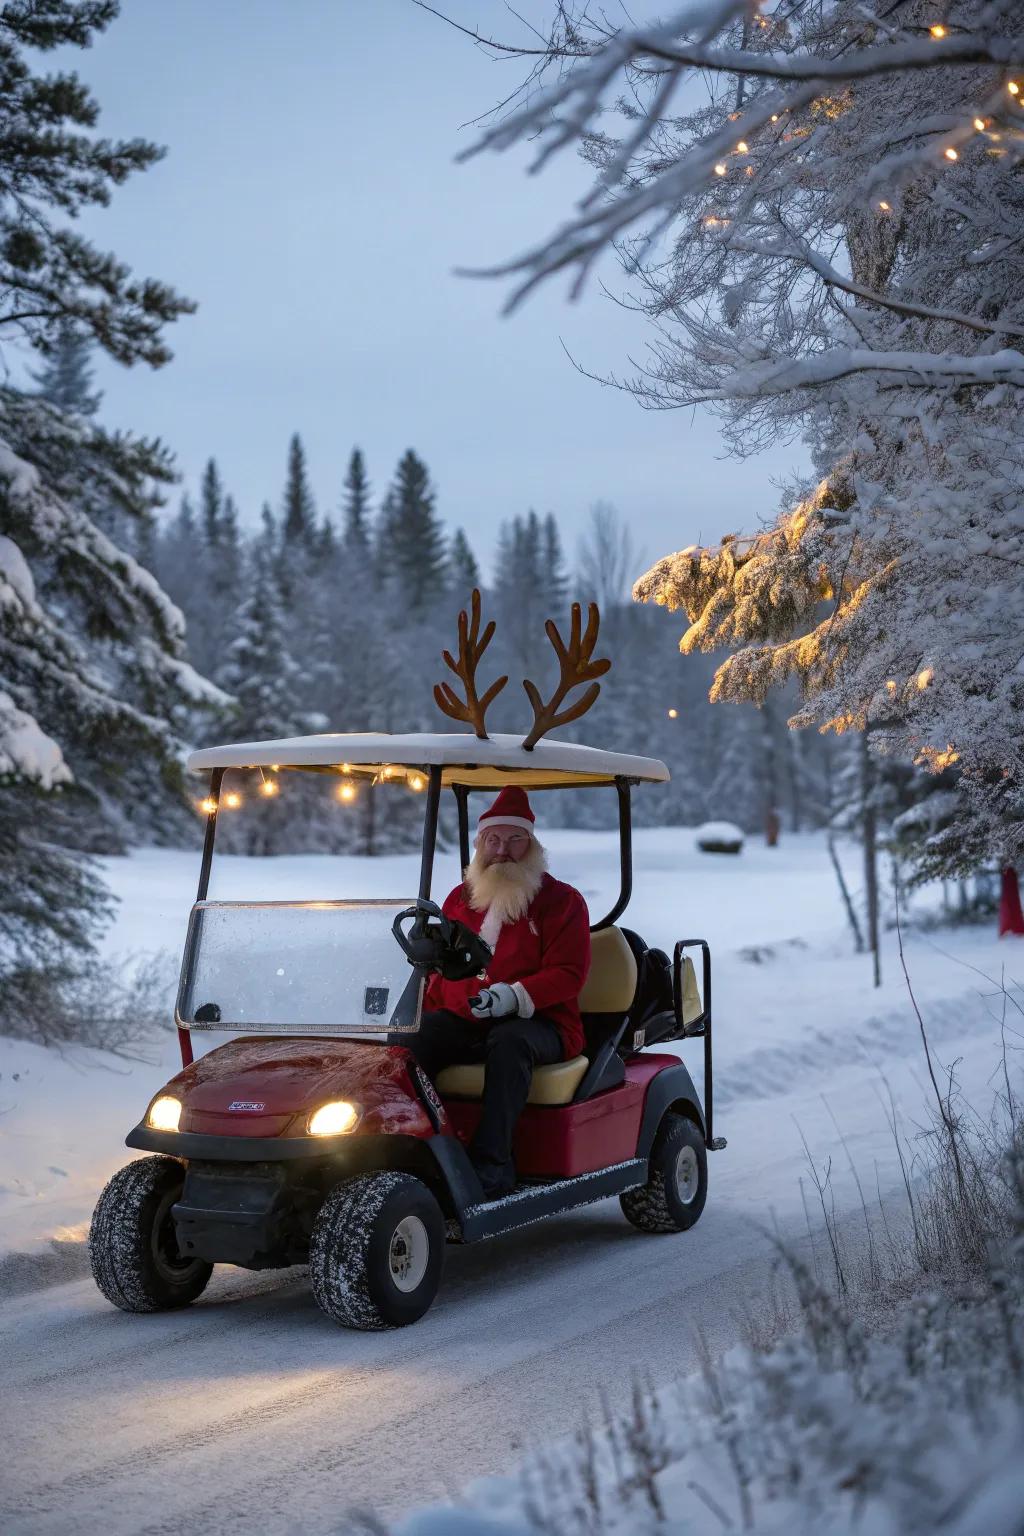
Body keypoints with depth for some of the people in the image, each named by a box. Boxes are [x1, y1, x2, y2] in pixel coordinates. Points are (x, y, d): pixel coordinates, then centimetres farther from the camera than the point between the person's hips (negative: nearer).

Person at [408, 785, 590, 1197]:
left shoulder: (561, 900, 4)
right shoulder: (461, 897, 20)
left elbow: (568, 974, -6)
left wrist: (517, 996, -24)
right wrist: (423, 1008, 6)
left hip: (536, 1022, -4)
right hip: (462, 1021, 5)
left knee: (508, 1041, -39)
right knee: (408, 1040, -25)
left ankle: (492, 1163, -42)